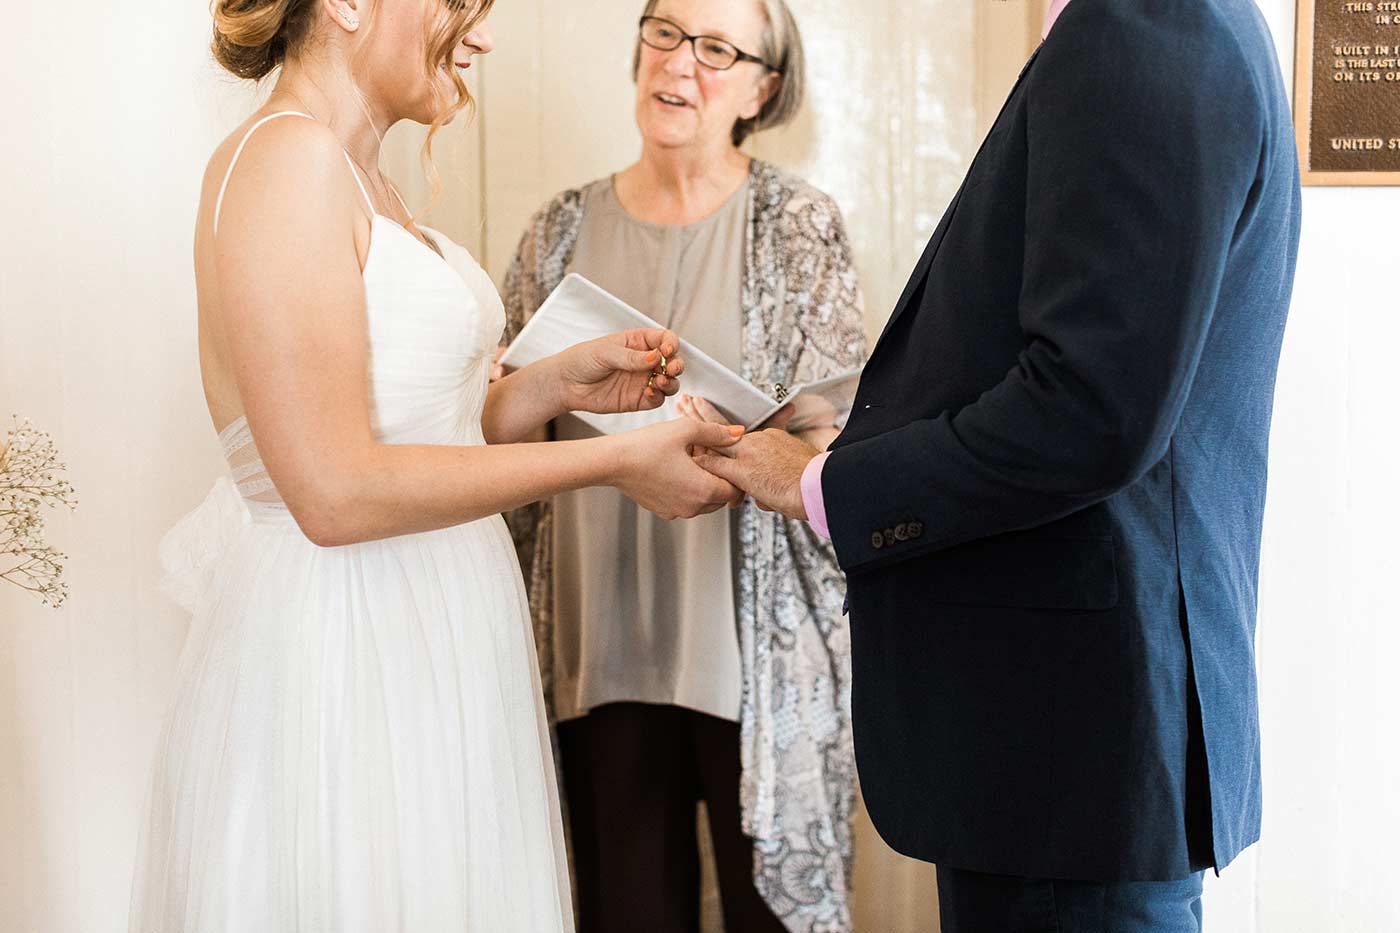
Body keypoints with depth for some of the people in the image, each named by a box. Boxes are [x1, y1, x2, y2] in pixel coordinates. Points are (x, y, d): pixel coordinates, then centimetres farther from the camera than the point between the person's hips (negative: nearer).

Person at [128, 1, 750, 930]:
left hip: (426, 647, 9)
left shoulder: (358, 179, 13)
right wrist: (615, 459, -17)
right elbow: (336, 491, -22)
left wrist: (557, 383, 1)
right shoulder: (285, 156, -16)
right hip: (341, 650, -9)